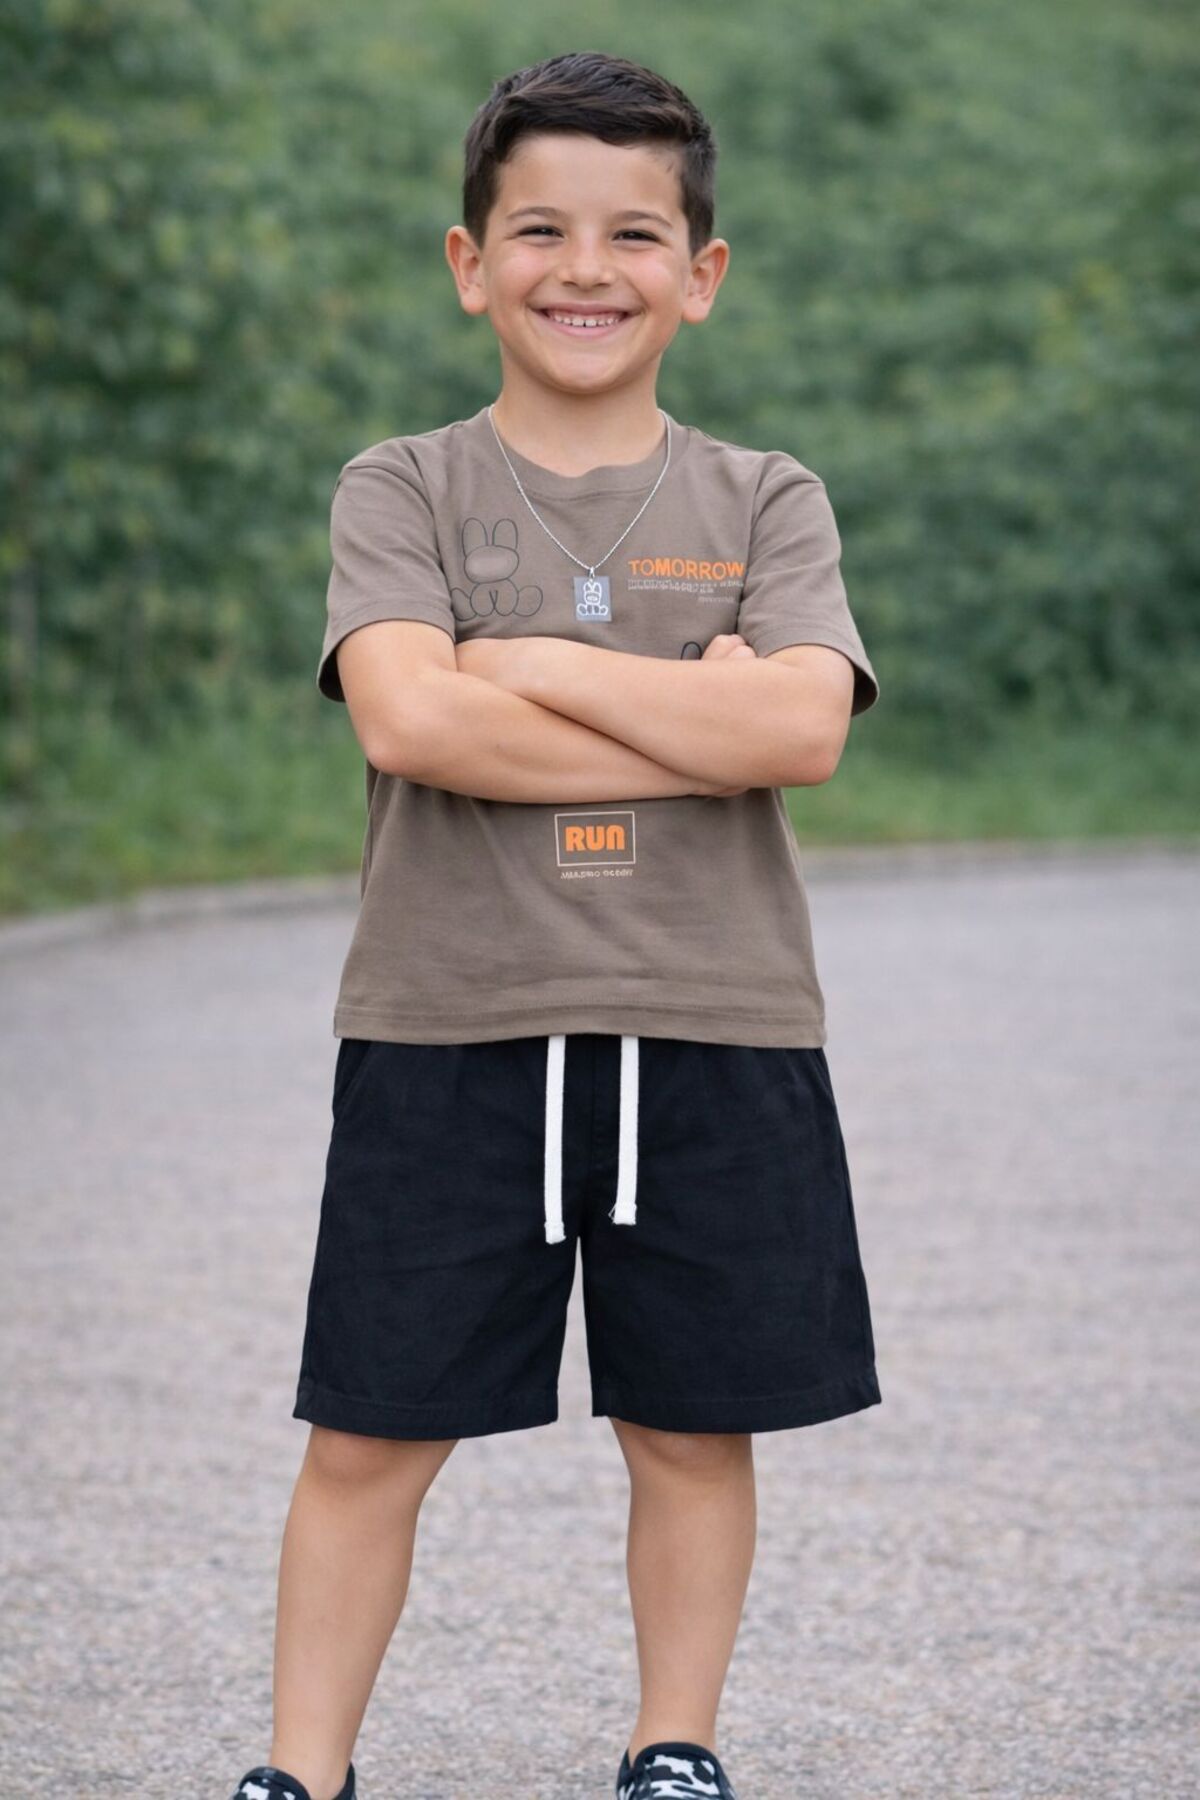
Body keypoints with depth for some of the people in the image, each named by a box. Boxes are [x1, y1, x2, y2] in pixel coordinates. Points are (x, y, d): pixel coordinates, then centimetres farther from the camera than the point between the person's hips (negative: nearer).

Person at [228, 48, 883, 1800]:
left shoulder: (764, 502, 6)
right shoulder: (403, 488, 3)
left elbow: (804, 728, -12)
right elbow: (406, 720, -15)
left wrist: (526, 665, -13)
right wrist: (698, 721, -14)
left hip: (713, 1032, 1)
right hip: (447, 1027, -1)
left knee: (693, 1425, 9)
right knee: (371, 1430, 2)